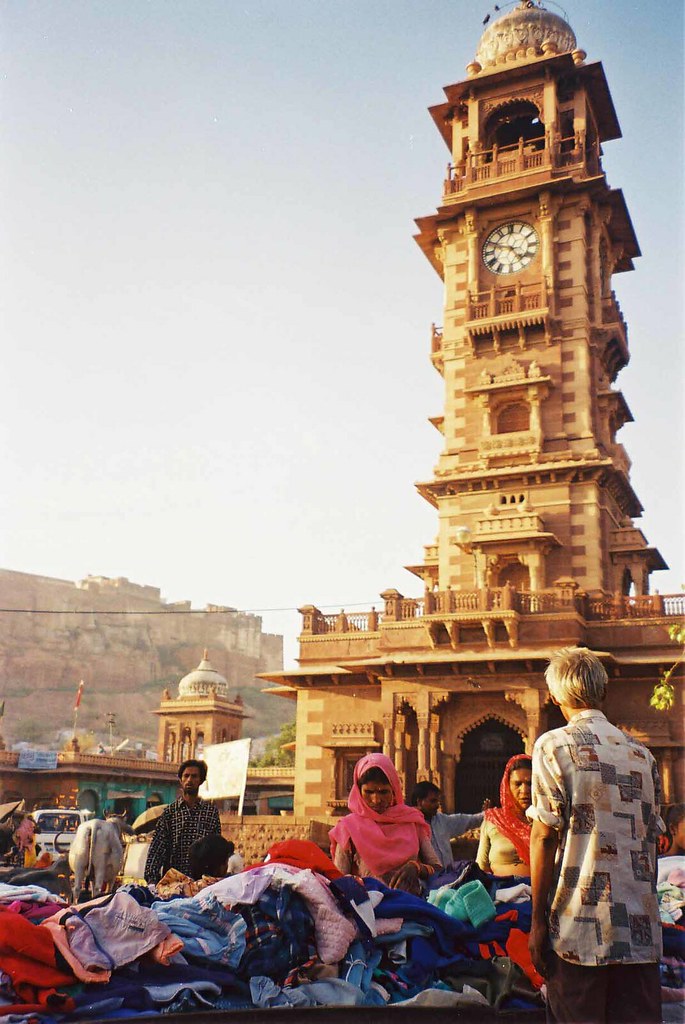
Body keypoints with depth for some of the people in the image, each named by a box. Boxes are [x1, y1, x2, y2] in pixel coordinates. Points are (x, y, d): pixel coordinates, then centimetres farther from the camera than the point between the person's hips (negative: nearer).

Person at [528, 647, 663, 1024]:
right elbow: (650, 840, 13)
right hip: (640, 928, 5)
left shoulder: (554, 746, -5)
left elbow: (545, 836, -9)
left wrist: (538, 920, -4)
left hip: (580, 925, -4)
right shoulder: (642, 754, 10)